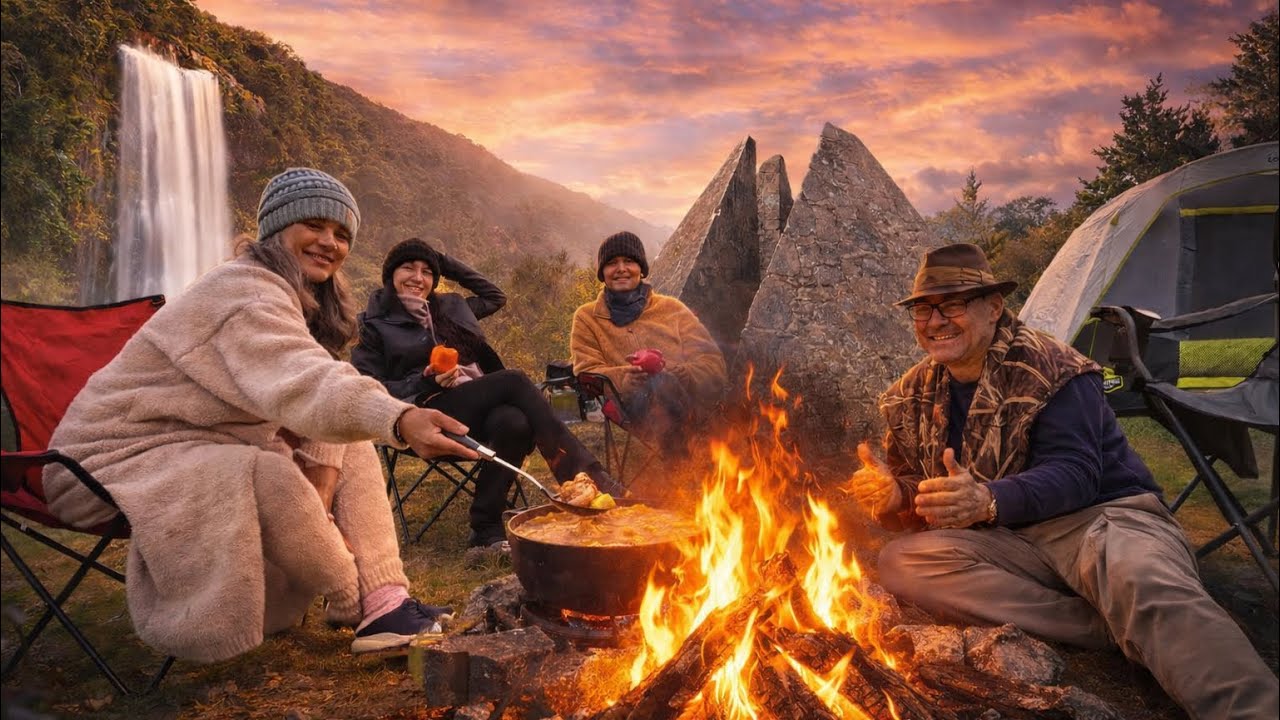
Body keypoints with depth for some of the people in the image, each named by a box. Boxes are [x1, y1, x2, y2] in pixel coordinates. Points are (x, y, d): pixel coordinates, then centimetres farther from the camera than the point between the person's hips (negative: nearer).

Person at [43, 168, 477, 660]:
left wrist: (322, 504, -19)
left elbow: (321, 409, -3)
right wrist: (399, 419, -60)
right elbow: (299, 385, -44)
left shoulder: (309, 303, 6)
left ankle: (385, 602, -11)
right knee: (270, 480, -33)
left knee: (350, 447, -3)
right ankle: (353, 600, -8)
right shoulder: (244, 292, -24)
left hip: (205, 446, 9)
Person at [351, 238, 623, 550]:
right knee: (515, 380, -30)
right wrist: (427, 381, -13)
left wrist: (447, 263, 30)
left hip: (482, 406, 5)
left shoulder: (450, 307, 25)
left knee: (514, 422, -34)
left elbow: (495, 297, 38)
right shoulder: (376, 325, 10)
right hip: (432, 413, -5)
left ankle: (486, 529, -31)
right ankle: (587, 476, -34)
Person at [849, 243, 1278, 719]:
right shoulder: (912, 397, 8)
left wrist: (988, 500, -39)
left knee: (1149, 589, -40)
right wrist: (894, 495, -16)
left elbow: (1075, 475, -18)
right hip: (1012, 543, 5)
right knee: (900, 561, -25)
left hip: (1103, 515, -4)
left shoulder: (1048, 368, -9)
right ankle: (1117, 627, -26)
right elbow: (917, 487, 11)